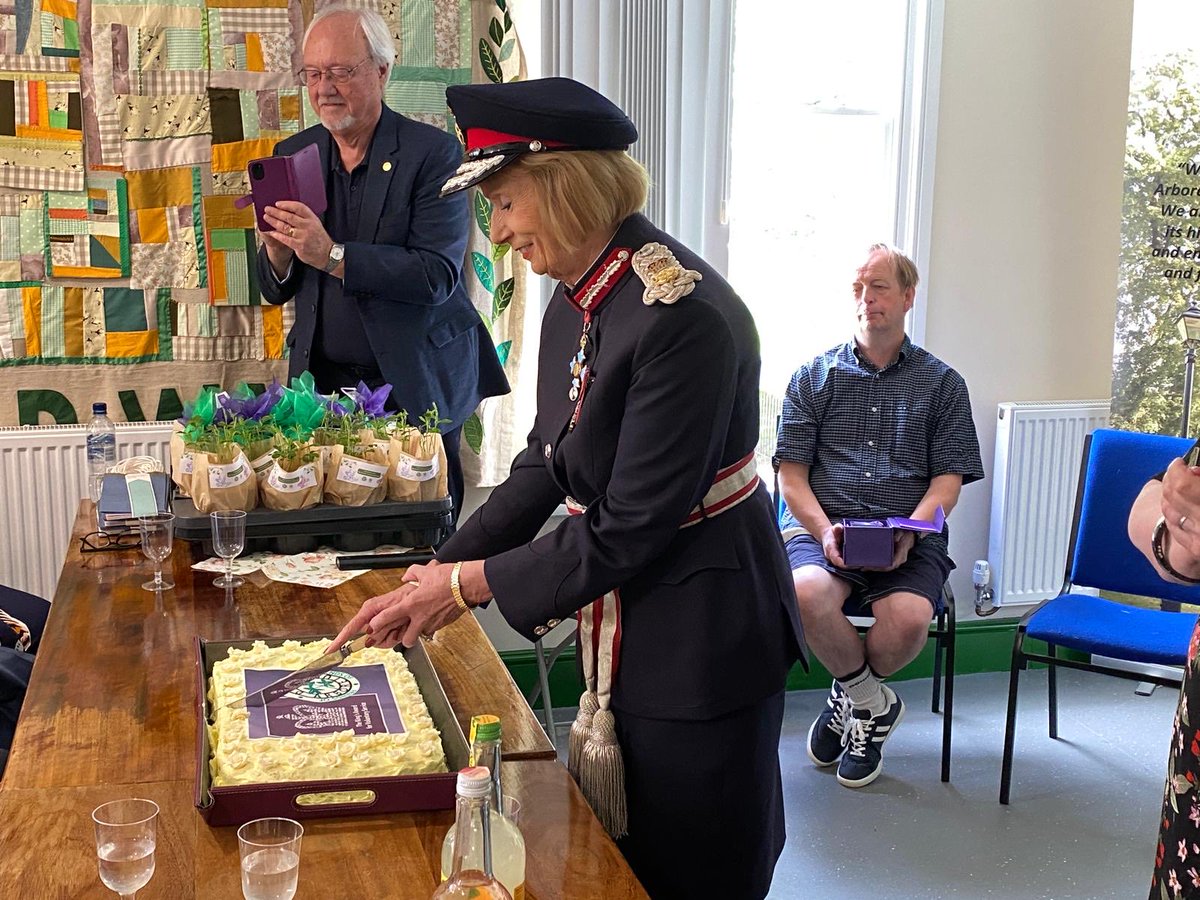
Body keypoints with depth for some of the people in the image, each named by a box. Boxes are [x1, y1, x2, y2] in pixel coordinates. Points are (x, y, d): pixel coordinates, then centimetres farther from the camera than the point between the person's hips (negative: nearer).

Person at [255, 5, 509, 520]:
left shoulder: (433, 154, -8)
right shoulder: (293, 155, 6)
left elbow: (437, 276, -19)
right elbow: (275, 291, 9)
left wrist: (332, 255, -26)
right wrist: (278, 252, -14)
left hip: (415, 387, -3)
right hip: (323, 386, 4)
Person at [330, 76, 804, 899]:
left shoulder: (686, 314, -27)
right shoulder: (574, 302, 1)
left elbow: (630, 529, -25)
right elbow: (547, 464, 10)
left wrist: (473, 582, -16)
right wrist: (442, 573, 3)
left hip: (703, 637, -8)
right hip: (623, 628, 9)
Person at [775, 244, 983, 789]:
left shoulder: (941, 383, 14)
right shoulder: (815, 376, 15)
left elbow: (949, 478, 6)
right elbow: (791, 473, 7)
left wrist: (908, 533, -14)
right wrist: (824, 531, -13)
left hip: (910, 539, 0)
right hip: (820, 528, 1)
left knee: (909, 617, -32)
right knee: (807, 593, -34)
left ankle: (851, 697, 4)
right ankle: (872, 703, -4)